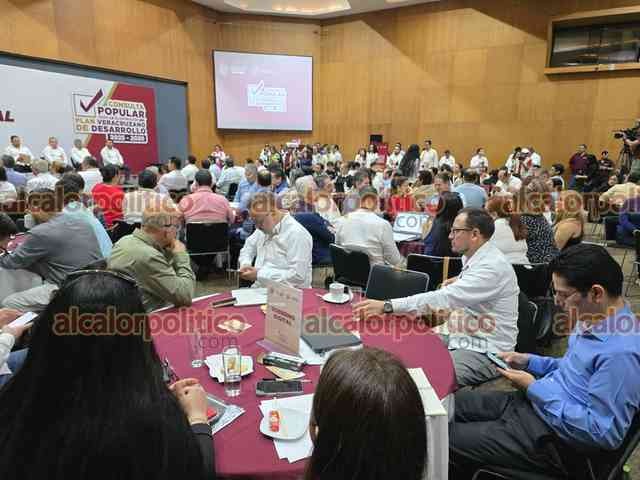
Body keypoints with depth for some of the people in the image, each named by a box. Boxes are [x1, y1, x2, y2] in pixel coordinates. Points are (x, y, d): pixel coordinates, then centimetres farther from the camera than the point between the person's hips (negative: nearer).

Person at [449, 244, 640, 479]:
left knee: (447, 441, -9)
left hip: (557, 437, -9)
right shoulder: (593, 320, 2)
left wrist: (534, 389, -21)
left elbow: (603, 432, -27)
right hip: (536, 402, 9)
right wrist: (530, 361, 5)